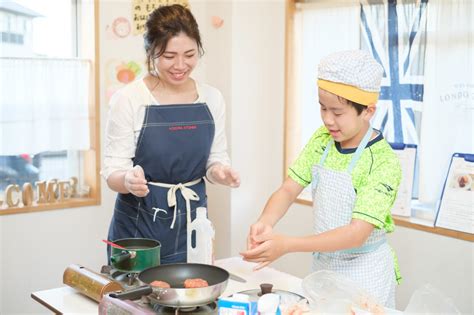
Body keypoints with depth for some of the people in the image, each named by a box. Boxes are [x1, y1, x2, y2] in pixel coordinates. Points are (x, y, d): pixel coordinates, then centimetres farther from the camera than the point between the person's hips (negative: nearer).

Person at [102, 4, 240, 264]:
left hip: (192, 223, 4)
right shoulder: (128, 99, -11)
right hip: (138, 227, -3)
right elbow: (113, 171, -9)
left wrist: (219, 171, -13)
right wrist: (128, 180, -31)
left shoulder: (212, 98, 1)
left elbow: (216, 159, 9)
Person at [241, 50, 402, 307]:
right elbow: (289, 189, -6)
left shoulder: (384, 162, -22)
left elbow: (357, 233, -28)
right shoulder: (322, 140, -3)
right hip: (322, 263, 5)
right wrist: (265, 223, -28)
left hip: (364, 273, -5)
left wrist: (287, 244, -36)